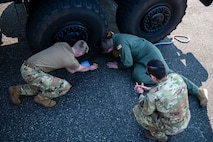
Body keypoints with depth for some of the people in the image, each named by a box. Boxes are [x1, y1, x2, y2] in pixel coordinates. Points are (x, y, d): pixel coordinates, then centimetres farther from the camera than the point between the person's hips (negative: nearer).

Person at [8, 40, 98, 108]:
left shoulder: (63, 44, 11)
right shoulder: (71, 60, -9)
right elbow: (81, 69, 16)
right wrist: (91, 67, 33)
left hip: (26, 66, 9)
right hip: (32, 72, -9)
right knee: (65, 86, -11)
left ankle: (17, 90, 24)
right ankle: (42, 98, 10)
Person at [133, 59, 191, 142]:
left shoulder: (153, 95, -36)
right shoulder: (176, 77, -19)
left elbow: (145, 111, -14)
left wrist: (140, 94, 1)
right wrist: (149, 89, 3)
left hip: (171, 127, -5)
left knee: (137, 110, 5)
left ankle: (159, 134, 23)